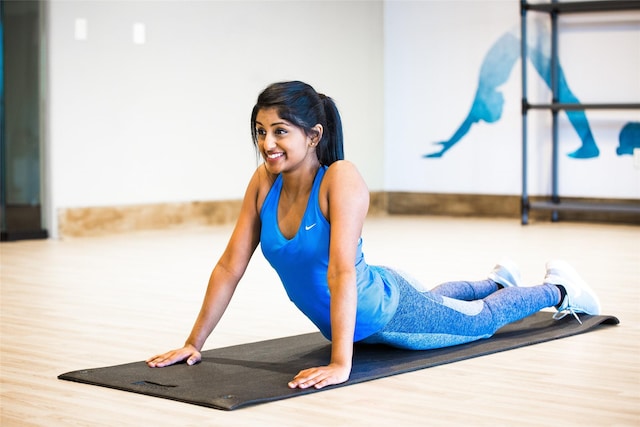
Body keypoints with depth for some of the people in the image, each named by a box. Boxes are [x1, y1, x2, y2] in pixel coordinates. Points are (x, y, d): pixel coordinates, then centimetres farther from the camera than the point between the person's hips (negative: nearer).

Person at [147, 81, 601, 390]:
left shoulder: (342, 178, -37)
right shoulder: (265, 181, -20)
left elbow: (342, 271, -45)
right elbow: (230, 266, -16)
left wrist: (340, 363, -51)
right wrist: (194, 344, -16)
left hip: (387, 309, -6)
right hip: (343, 320, 6)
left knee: (481, 319, 22)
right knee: (436, 300, 37)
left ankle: (558, 288, 50)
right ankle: (499, 279, 67)